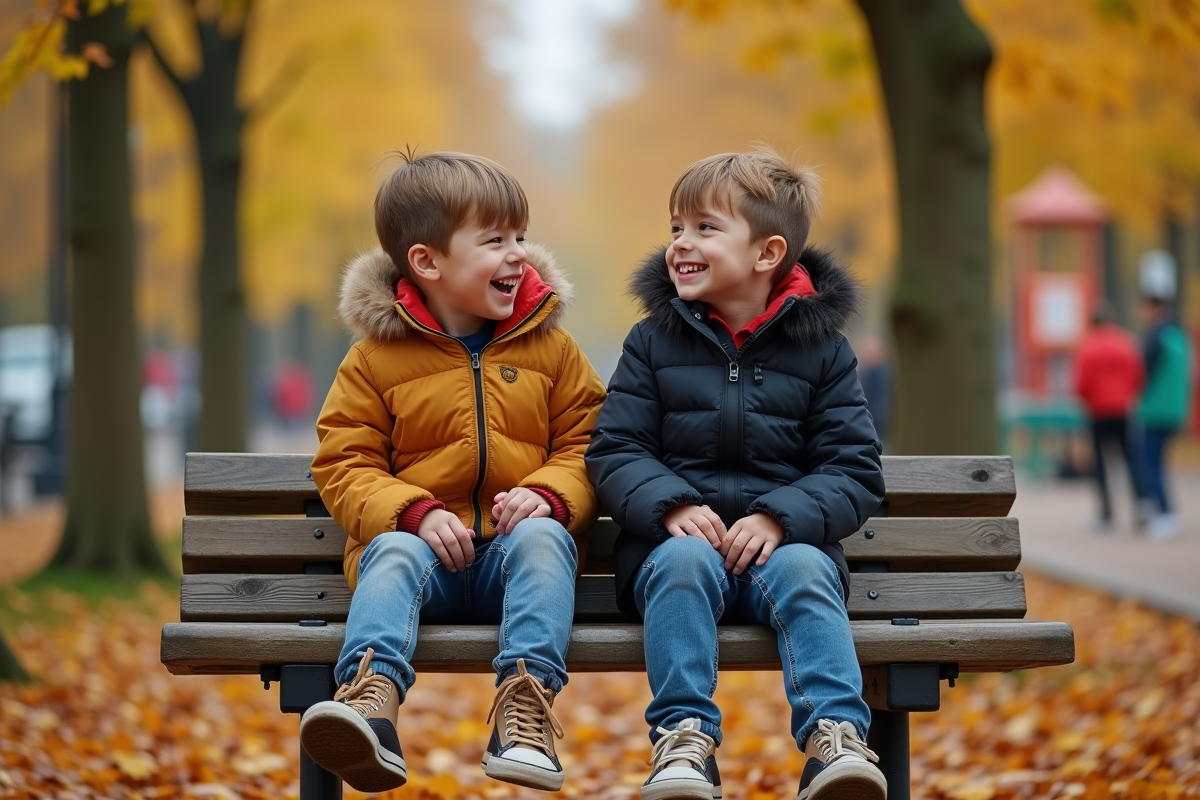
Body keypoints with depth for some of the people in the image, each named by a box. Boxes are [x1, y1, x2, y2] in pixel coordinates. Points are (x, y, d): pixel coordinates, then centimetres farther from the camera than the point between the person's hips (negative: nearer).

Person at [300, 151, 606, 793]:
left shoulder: (551, 349, 12)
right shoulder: (375, 358, 6)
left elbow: (584, 445, 11)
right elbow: (344, 466, 3)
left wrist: (548, 495, -12)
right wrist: (415, 512, -16)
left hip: (512, 552, 1)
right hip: (424, 544, -1)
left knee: (542, 537, -32)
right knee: (393, 555, -33)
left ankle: (526, 705, -44)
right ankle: (372, 702, -55)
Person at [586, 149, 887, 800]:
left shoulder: (820, 348, 8)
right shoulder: (653, 342, 10)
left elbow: (855, 470, 2)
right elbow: (614, 451, 5)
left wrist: (781, 519, -16)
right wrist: (671, 506, -16)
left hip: (784, 542, 0)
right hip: (677, 536, 0)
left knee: (805, 571, -33)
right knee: (684, 562, -33)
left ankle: (835, 736, -39)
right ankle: (684, 738, -36)